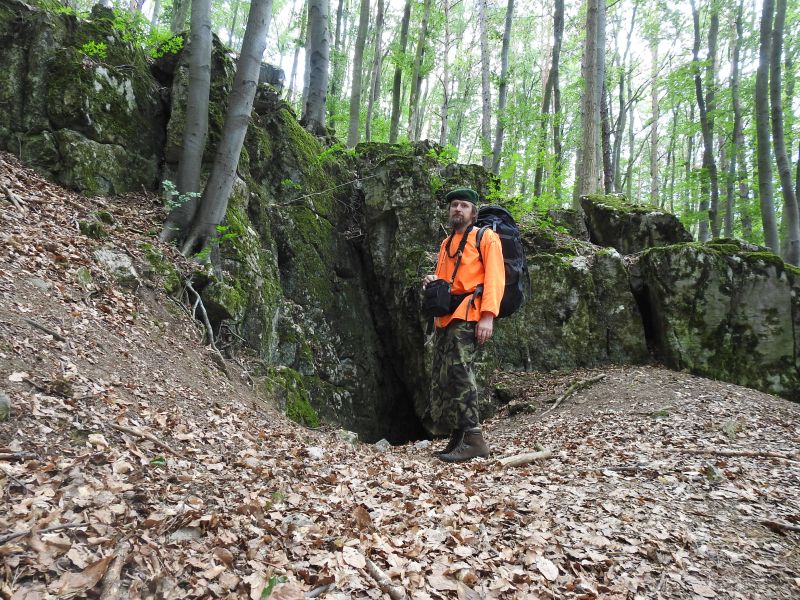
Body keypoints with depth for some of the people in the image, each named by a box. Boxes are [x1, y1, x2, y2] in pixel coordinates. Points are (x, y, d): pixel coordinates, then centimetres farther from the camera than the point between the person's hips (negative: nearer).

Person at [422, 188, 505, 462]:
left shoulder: (486, 237, 2)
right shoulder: (446, 243, 24)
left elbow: (495, 278, -9)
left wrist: (488, 316, -21)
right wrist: (433, 281, 3)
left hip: (468, 313, -8)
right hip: (445, 315, 8)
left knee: (458, 370, -20)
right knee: (441, 377, 5)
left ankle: (473, 438, -17)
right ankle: (457, 439, 12)